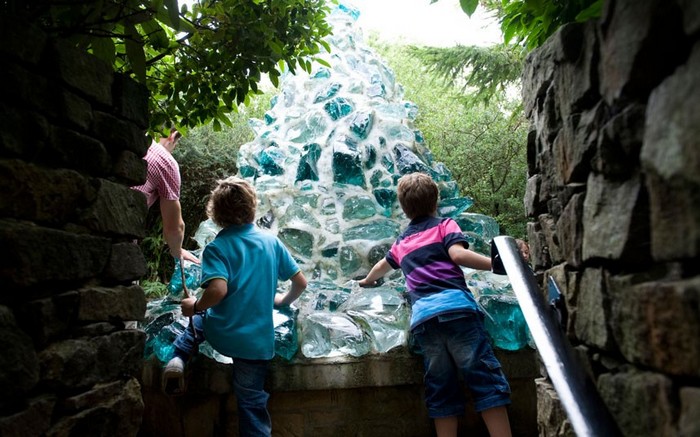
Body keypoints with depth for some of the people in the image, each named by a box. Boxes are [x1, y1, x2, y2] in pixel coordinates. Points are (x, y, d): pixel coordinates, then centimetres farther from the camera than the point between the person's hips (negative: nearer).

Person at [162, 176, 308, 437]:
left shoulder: (216, 248, -9)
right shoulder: (272, 242, 0)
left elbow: (218, 290, -26)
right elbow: (301, 282, 3)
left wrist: (194, 306, -6)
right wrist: (284, 300, 23)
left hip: (221, 335, -1)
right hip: (259, 341, 1)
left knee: (198, 319, 34)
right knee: (252, 405, 14)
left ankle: (178, 359, 17)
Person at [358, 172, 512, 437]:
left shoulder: (402, 241, 28)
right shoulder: (444, 225, 14)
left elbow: (383, 265, 48)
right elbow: (457, 253, -7)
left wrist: (367, 281, 67)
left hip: (422, 316, 5)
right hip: (455, 306, -4)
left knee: (441, 390, 7)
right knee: (486, 378, -6)